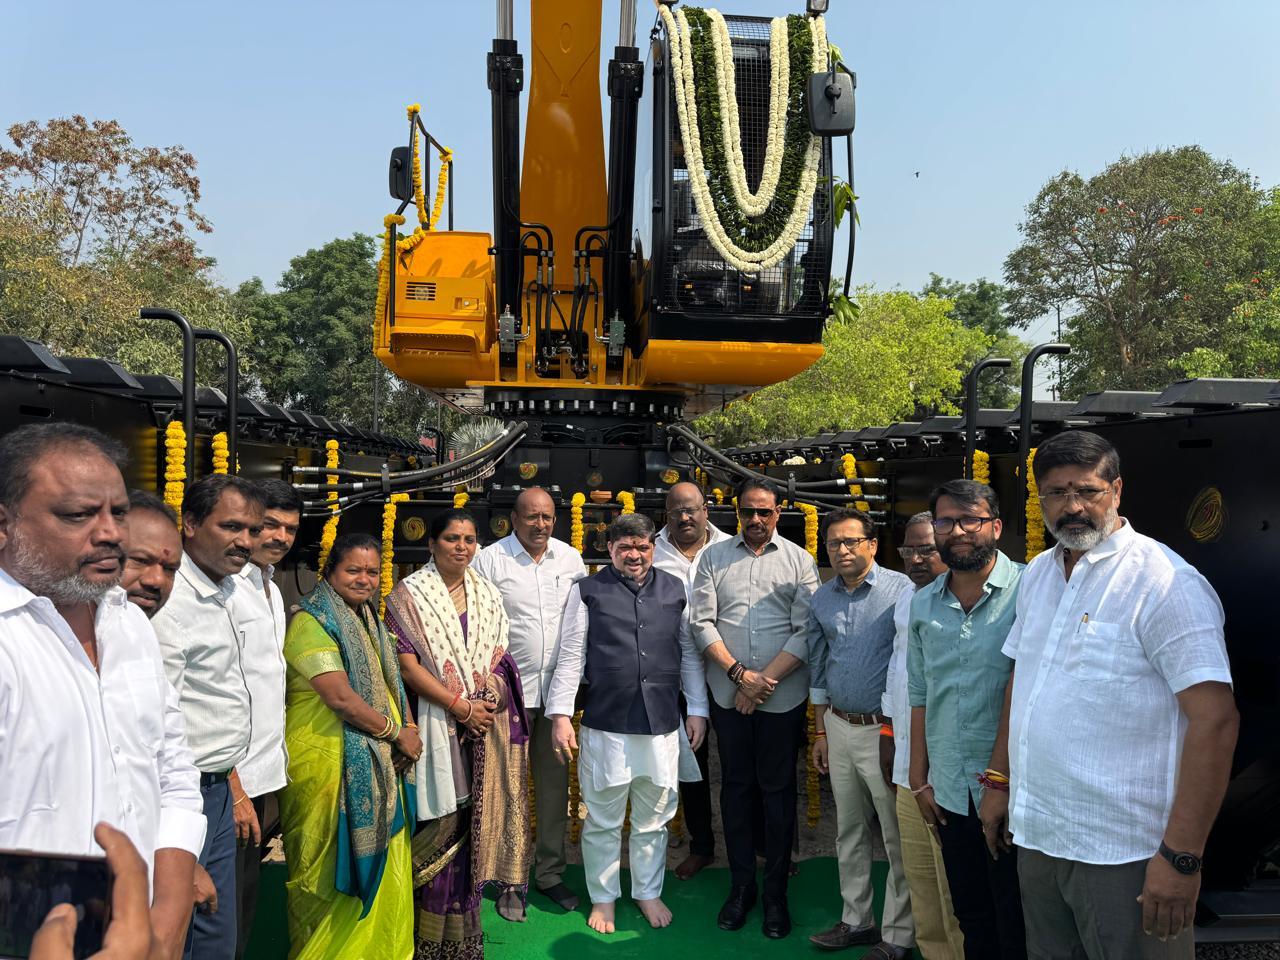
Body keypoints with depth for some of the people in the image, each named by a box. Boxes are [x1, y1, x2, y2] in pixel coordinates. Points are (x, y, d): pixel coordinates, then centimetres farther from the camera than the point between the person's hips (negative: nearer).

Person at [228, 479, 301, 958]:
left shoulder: (272, 589, 13)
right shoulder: (226, 589, -16)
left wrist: (269, 786, 17)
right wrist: (233, 787, -21)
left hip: (265, 775, 9)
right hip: (233, 779, -9)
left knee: (247, 901, 18)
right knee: (227, 906, 2)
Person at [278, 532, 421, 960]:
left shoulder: (367, 620, 14)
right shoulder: (312, 622, -13)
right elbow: (340, 697, -21)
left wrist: (407, 727, 0)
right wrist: (397, 733, -12)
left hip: (377, 764, 8)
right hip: (330, 762, -8)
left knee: (380, 864, 13)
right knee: (334, 869, 3)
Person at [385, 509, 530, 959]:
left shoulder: (486, 594, 11)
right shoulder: (409, 595, -4)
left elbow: (500, 658, 13)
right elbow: (407, 666, -10)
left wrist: (490, 699, -7)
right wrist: (462, 706, -13)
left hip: (485, 725, 4)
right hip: (436, 723, -4)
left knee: (474, 819, 7)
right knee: (440, 823, -2)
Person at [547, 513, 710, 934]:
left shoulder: (675, 590, 7)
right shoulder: (588, 592, 0)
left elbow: (690, 653, 11)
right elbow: (571, 656, -1)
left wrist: (697, 709, 9)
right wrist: (561, 714, -5)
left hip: (662, 724, 2)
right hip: (605, 725, -2)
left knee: (654, 818, 14)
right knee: (603, 820, 10)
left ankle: (648, 892, 34)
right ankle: (603, 897, 29)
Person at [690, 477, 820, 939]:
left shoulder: (799, 560, 2)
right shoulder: (713, 557, 5)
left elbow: (806, 632, -4)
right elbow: (702, 622, -1)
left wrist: (765, 680, -11)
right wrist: (740, 673, -11)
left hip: (783, 696, -1)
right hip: (727, 693, 1)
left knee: (778, 789, 6)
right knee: (735, 786, 10)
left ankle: (776, 893, 19)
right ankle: (740, 886, 23)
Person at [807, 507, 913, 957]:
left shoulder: (900, 590, -12)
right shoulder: (822, 599, 6)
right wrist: (820, 732, 15)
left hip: (885, 729, -6)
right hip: (838, 726, 6)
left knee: (898, 837, 4)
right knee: (849, 832, 16)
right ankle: (857, 920, 31)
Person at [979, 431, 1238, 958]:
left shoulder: (1166, 583, -14)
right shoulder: (1037, 574, 8)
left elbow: (1215, 719, -20)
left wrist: (1181, 856, -23)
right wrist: (998, 782, 14)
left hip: (1123, 854, -6)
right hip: (1036, 836, 7)